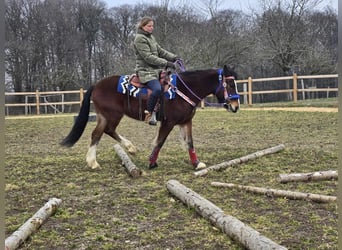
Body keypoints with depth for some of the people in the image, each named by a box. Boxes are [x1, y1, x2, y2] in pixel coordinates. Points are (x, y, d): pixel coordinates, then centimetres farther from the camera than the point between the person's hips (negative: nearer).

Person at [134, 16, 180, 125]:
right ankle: (149, 113, -16)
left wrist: (174, 57, 1)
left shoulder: (151, 37, 18)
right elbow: (148, 57, -18)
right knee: (157, 89, -32)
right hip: (146, 71, -10)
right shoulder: (140, 39, -10)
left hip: (156, 70, 10)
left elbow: (160, 51, 18)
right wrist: (166, 63, -21)